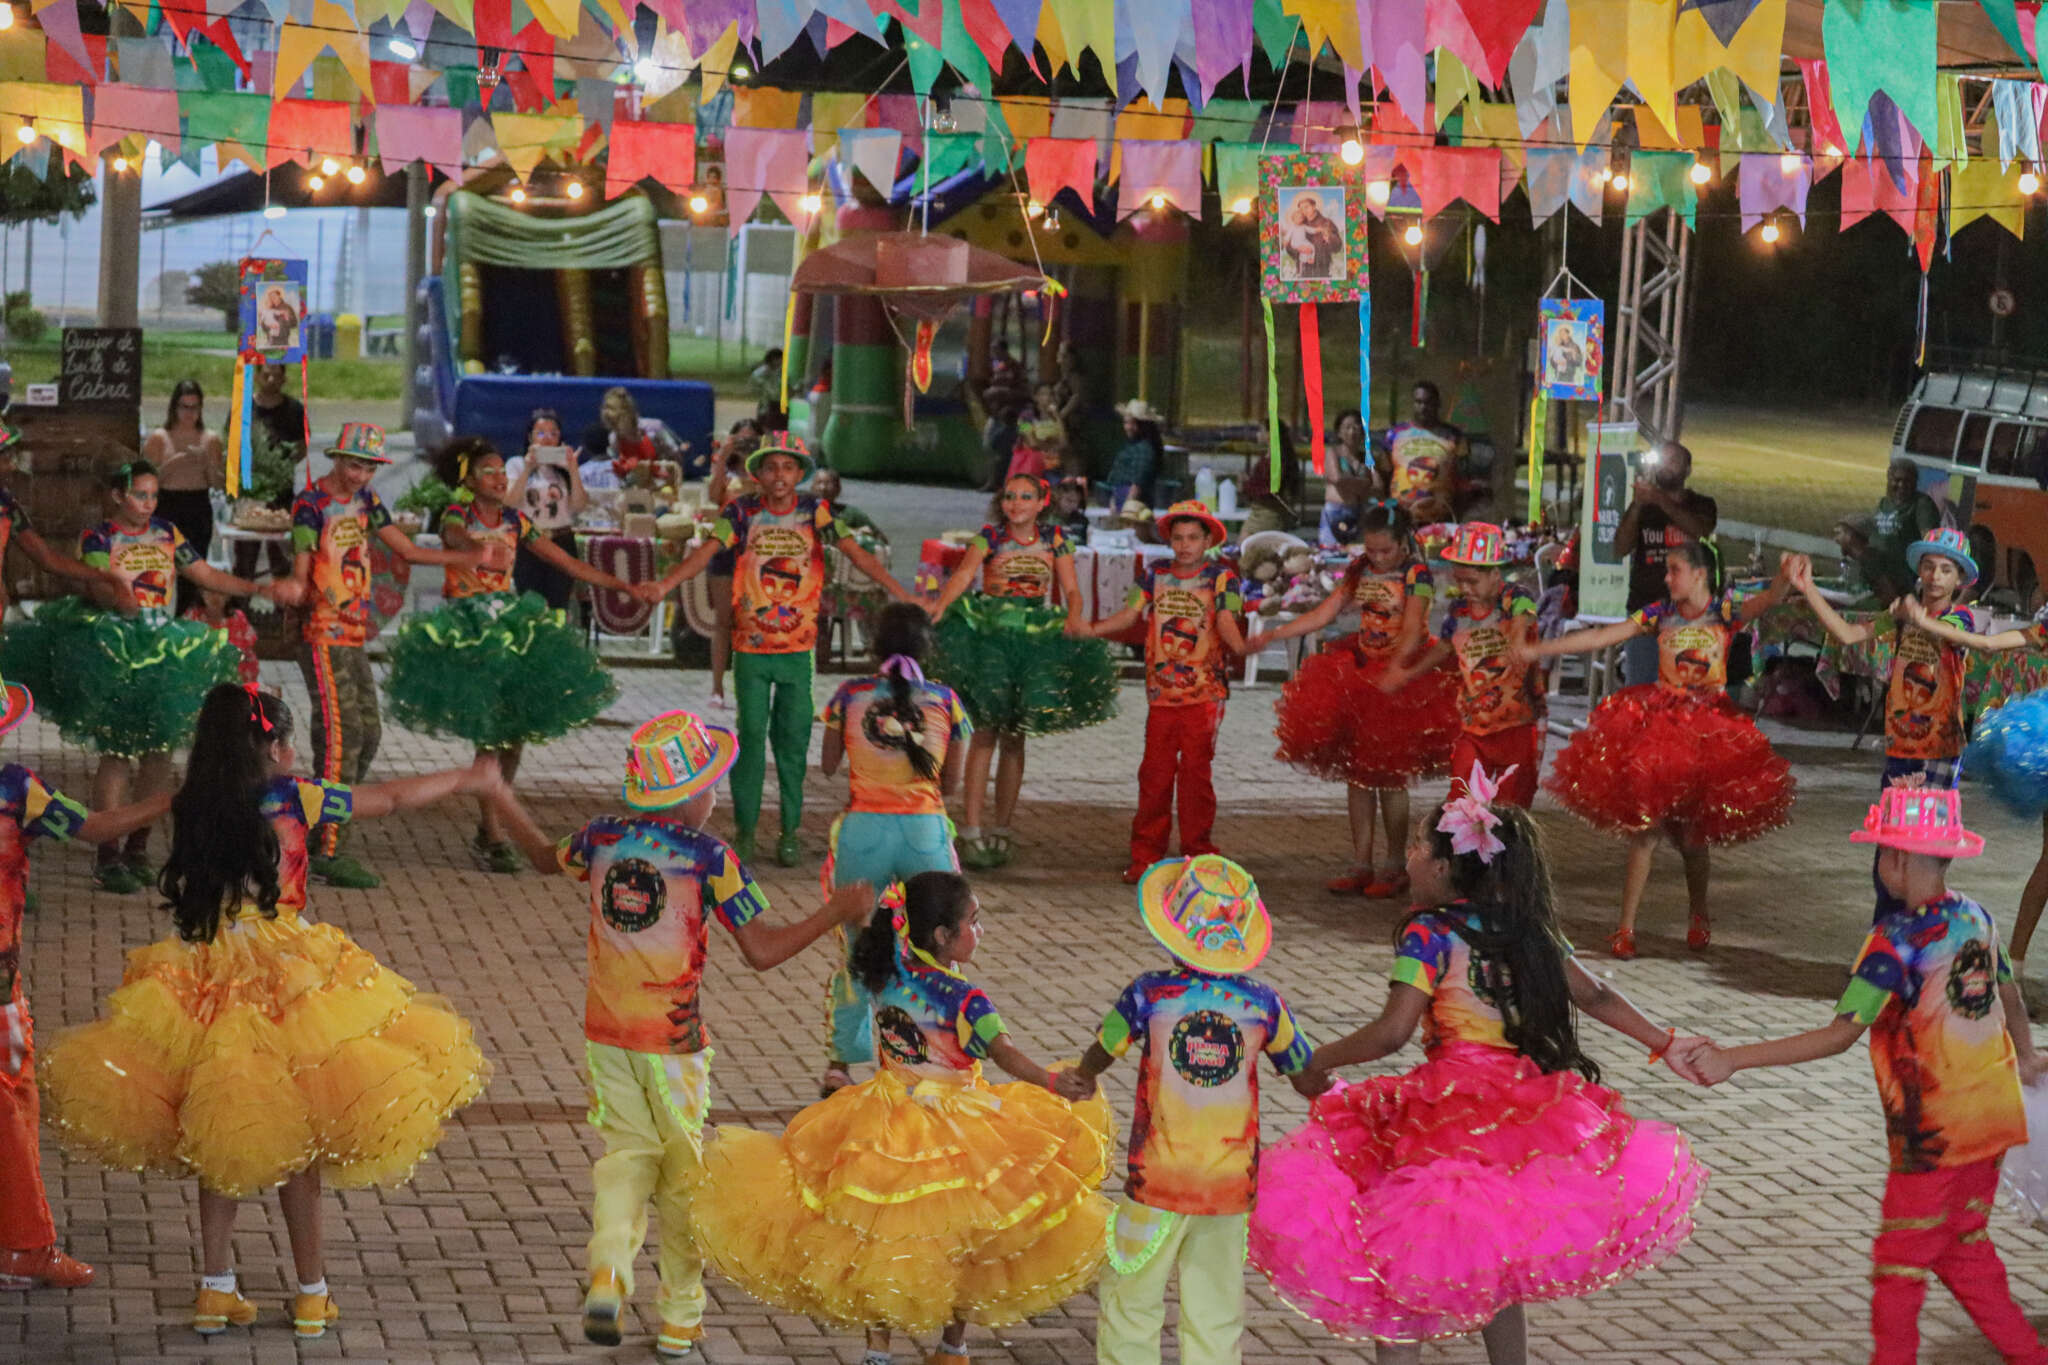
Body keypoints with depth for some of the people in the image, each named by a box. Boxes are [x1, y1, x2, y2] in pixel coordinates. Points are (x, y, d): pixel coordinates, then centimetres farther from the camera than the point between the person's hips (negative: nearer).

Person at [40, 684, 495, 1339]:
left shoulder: (191, 809, 2)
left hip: (208, 980, 4)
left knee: (219, 1140, 14)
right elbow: (393, 798, 1)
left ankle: (216, 1288, 14)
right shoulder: (290, 797, -8)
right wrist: (467, 778, 16)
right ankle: (312, 1294, 15)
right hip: (288, 985, -4)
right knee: (297, 1142, 7)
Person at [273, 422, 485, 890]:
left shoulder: (364, 501, 11)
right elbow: (302, 573, -16)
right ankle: (326, 852, -12)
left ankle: (322, 830, 20)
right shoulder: (311, 504, -11)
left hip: (354, 636, 9)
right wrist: (294, 590, -40)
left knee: (368, 732, 11)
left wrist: (467, 558, 8)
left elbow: (406, 550, 15)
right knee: (341, 734, -13)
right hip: (323, 635, -9)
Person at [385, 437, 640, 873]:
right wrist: (481, 547, -58)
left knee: (515, 734, 1)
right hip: (466, 630, -5)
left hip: (509, 624, 5)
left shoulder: (515, 522, 8)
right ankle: (493, 836, 0)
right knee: (489, 736, -10)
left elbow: (569, 564, 10)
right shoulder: (457, 516, -7)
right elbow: (456, 536, -33)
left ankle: (488, 826, 16)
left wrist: (626, 588, 4)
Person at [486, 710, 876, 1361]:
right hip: (673, 1039, -3)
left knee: (625, 1152, 14)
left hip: (606, 1034, 4)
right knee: (683, 1171, 11)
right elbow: (762, 951, -14)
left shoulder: (603, 837, -1)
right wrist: (836, 912, -5)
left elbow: (547, 858, 22)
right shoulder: (709, 856, -14)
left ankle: (607, 1269, -13)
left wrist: (504, 801, 35)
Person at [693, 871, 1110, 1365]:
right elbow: (1007, 1055, -36)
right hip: (953, 1136, -5)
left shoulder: (886, 975, -6)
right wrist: (1054, 1083, -48)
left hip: (887, 1128, 5)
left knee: (881, 1240, 16)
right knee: (962, 1246, 14)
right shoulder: (965, 999, -22)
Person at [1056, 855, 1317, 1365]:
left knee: (1132, 1301, 11)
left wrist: (1080, 1083, 30)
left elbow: (1098, 1055, 7)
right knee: (1215, 1309, 10)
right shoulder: (1263, 1003, -5)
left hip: (1158, 1182, -2)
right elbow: (1308, 1080, 5)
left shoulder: (1151, 994, -10)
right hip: (1231, 1184, 2)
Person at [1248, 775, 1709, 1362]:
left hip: (1452, 1111, -7)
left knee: (1397, 1269, 2)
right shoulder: (1527, 925, 9)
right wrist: (1664, 1043, 17)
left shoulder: (1429, 933, -10)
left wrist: (1312, 1062, -5)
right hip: (1526, 1110, 7)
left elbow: (1390, 1033, -17)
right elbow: (1594, 994, 10)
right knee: (1497, 1269, 20)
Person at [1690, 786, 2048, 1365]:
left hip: (1935, 1132, -8)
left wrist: (1732, 1059, -26)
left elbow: (1840, 1035, -25)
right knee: (1963, 1247, 22)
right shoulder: (1975, 916, 2)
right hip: (1992, 1117, 8)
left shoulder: (1897, 938, -20)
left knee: (1899, 1264, 4)